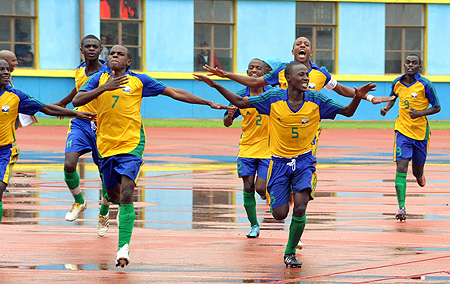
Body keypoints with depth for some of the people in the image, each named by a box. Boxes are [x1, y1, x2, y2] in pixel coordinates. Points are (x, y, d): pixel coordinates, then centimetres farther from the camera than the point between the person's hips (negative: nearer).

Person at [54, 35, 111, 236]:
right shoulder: (80, 71, 5)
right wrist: (63, 103, 44)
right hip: (80, 123, 3)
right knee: (69, 165, -18)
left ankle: (104, 214, 29)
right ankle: (79, 203, 9)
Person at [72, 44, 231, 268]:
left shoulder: (138, 81, 3)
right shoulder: (100, 79, 7)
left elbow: (174, 93, 9)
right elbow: (76, 100, -5)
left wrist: (209, 103, 8)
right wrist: (104, 88, -18)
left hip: (131, 143, -3)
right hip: (106, 145, 3)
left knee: (126, 193, -17)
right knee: (113, 195, 14)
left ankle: (124, 247, -17)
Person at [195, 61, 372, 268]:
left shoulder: (316, 100, -8)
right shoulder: (273, 98, -8)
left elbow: (347, 112, -1)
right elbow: (240, 102, 1)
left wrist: (357, 98, -22)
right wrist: (216, 86, -8)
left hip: (304, 160, 0)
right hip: (279, 162, 0)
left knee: (300, 209, -17)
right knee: (280, 214, -2)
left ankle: (290, 253, 3)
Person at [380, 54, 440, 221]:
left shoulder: (425, 85, -10)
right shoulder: (397, 83, 1)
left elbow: (437, 107, -4)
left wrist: (420, 113, -20)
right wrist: (386, 108, 1)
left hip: (421, 132, -1)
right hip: (403, 130, 1)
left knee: (417, 171, 13)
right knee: (401, 168, -15)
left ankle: (419, 175, 53)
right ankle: (401, 207, -18)